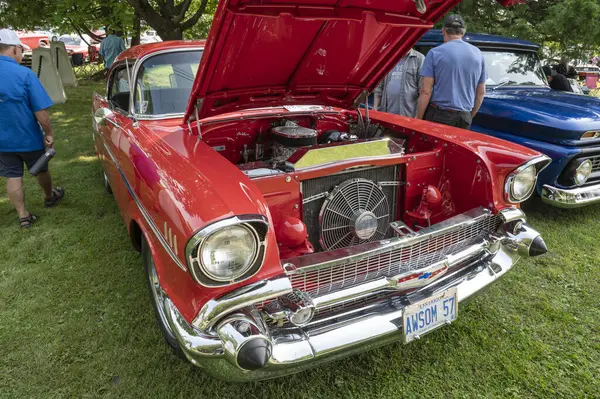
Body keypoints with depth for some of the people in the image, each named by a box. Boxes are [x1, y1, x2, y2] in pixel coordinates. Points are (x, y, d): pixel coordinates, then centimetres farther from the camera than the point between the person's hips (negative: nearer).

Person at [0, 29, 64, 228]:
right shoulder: (24, 74, -20)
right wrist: (48, 133, -6)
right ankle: (50, 197, 43)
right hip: (28, 137, -3)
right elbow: (40, 111, -21)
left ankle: (23, 216, 16)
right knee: (41, 170, 20)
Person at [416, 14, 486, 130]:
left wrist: (418, 119, -4)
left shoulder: (435, 53, -5)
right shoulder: (478, 54, 9)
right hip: (464, 118, 4)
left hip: (438, 116, -4)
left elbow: (426, 91, -10)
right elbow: (481, 92, 13)